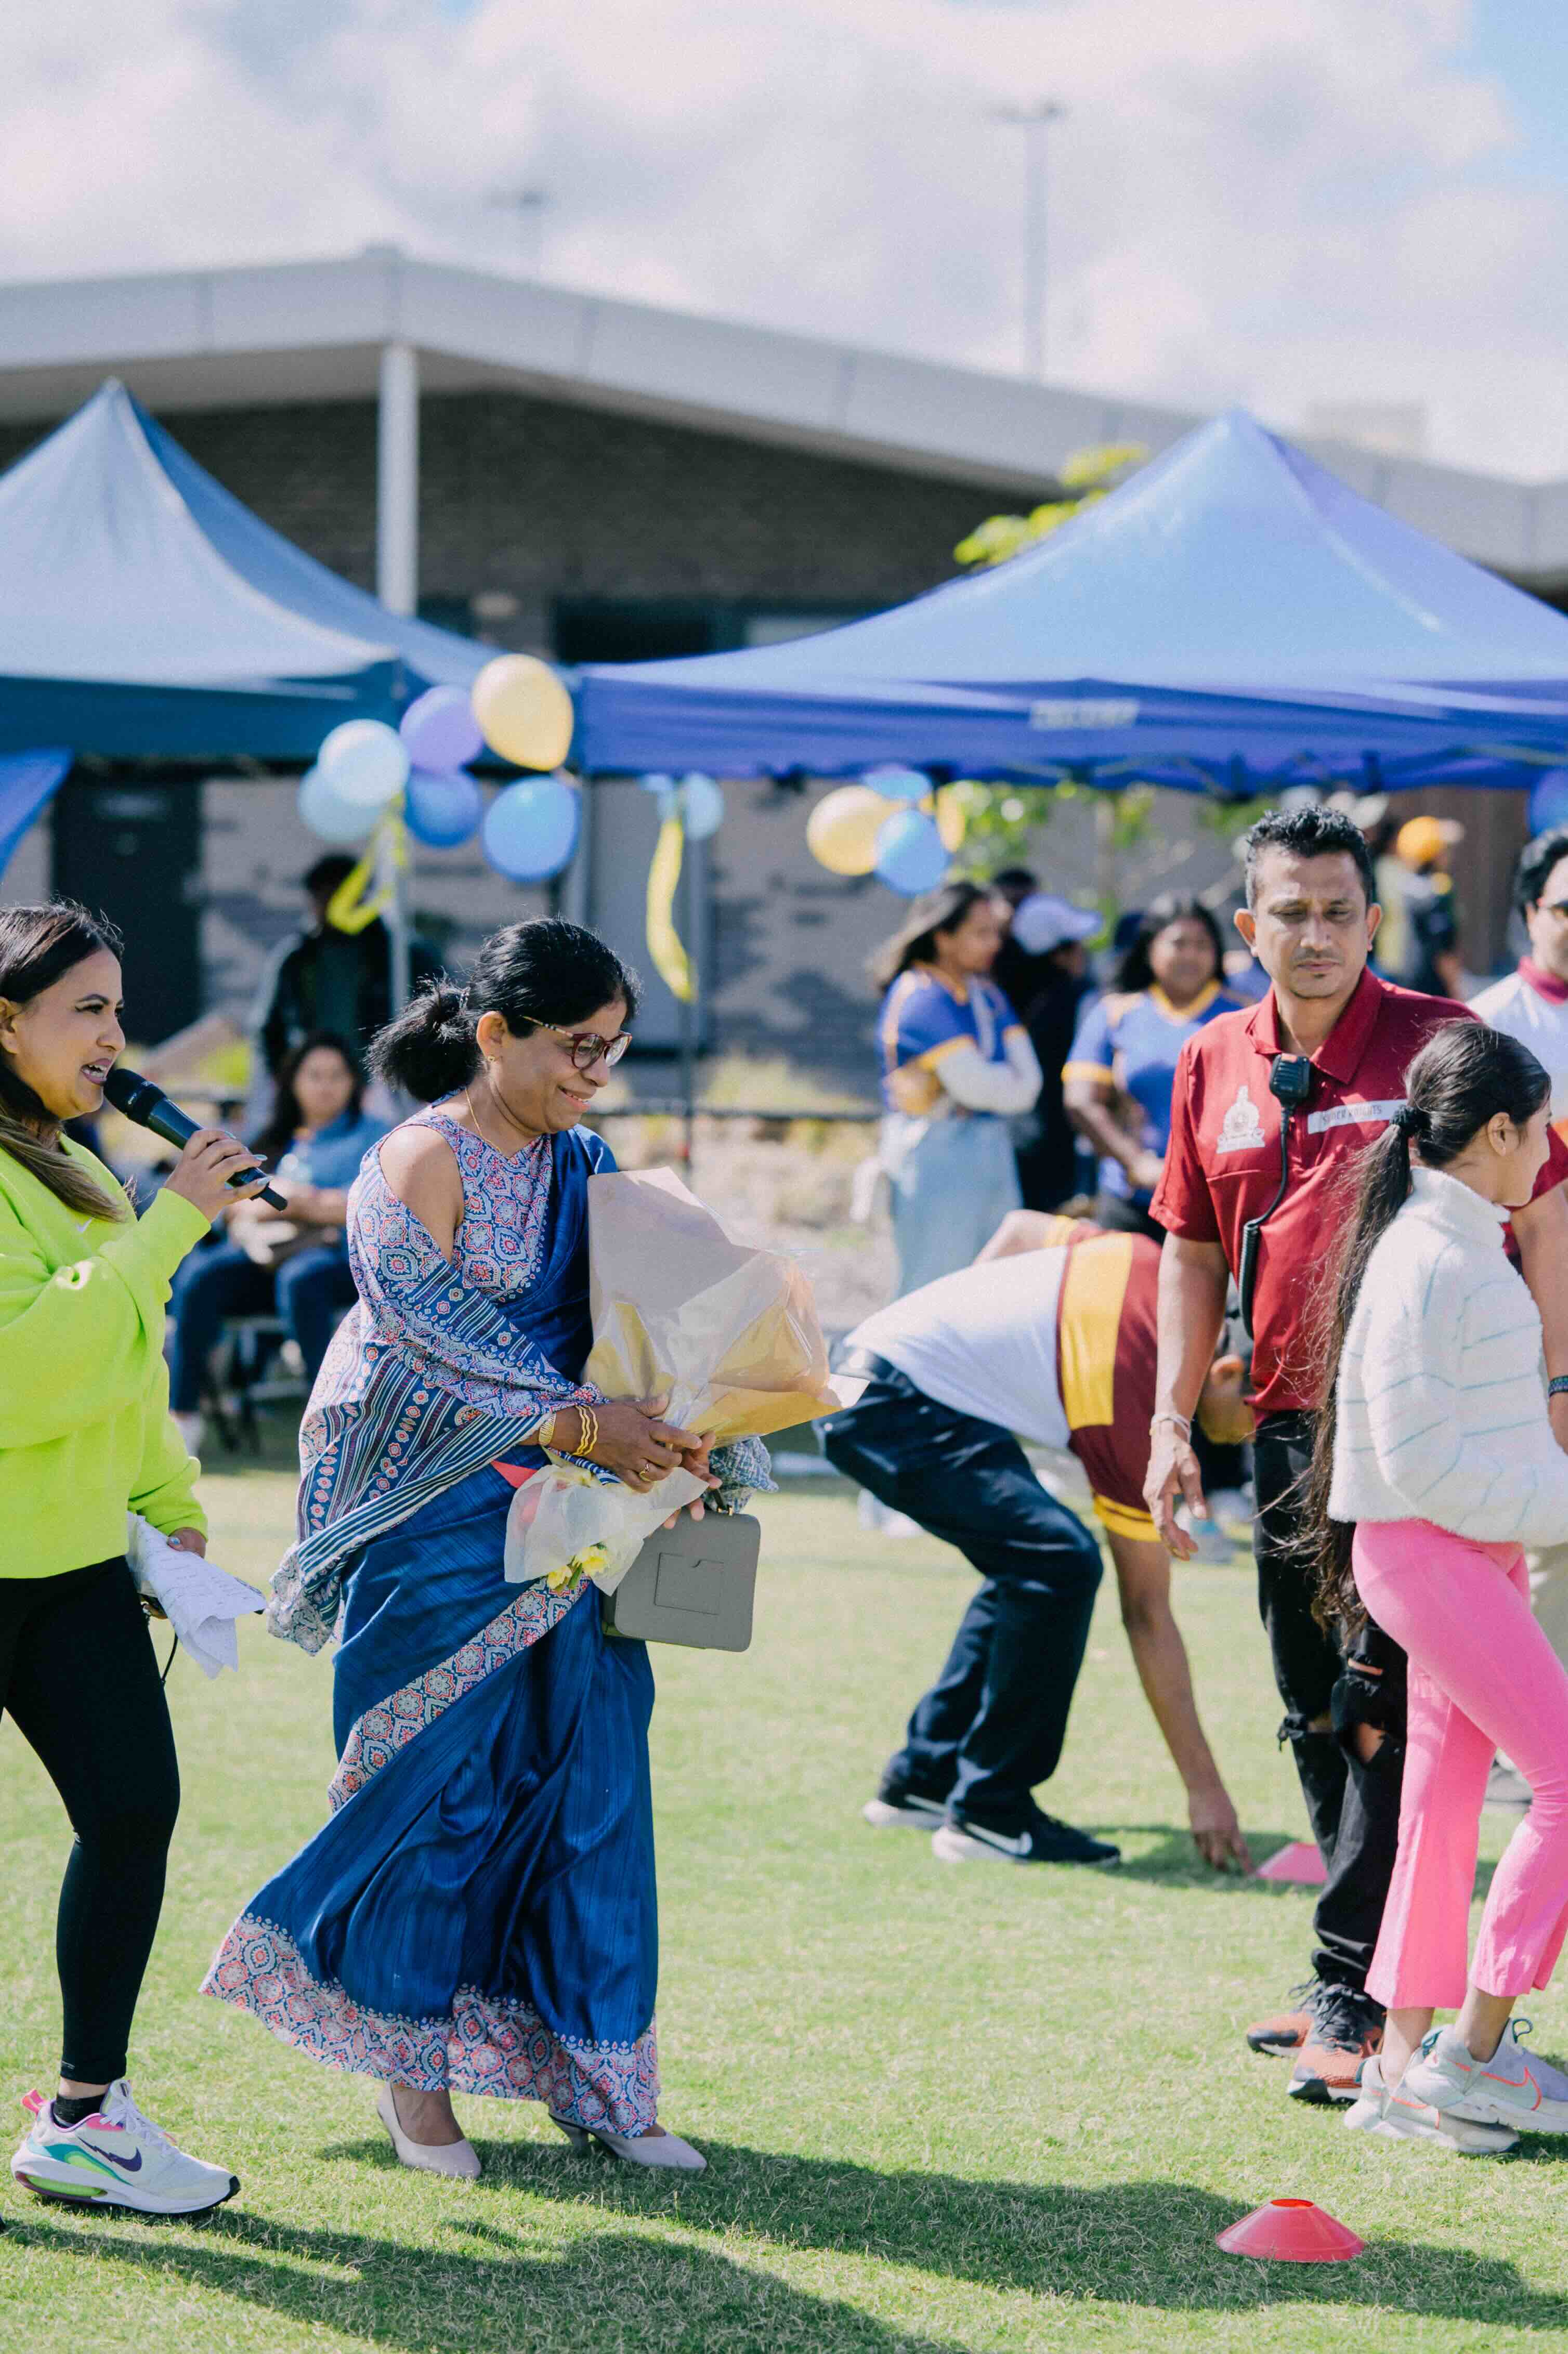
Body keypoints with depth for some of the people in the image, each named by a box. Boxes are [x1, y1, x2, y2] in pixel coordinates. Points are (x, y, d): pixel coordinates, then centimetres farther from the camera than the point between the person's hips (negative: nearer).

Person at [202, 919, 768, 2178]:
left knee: (586, 1773, 2)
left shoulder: (584, 1166, 12)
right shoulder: (424, 1161, -10)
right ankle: (411, 2062, 13)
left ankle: (587, 2070, 9)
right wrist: (576, 1424, -25)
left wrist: (666, 1434, -7)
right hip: (438, 1517, -6)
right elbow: (434, 1344, -17)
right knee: (442, 1779, -2)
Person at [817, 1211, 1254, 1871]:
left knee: (1027, 1562, 14)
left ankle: (921, 1780, 21)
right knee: (1060, 1561, -21)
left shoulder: (1151, 1266, 0)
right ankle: (989, 1811, -12)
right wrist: (1205, 1788, -11)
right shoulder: (1135, 1417, -20)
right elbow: (1147, 1615, -15)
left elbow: (1020, 1227, 17)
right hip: (894, 1408, -10)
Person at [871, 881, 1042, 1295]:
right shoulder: (922, 998, -11)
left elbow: (1027, 1084, 4)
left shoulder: (987, 994, 14)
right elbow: (973, 1084, -19)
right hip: (935, 1152, -8)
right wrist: (1008, 1083, 1)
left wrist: (992, 1084, -14)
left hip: (992, 1152, 8)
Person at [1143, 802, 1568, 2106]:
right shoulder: (1215, 1066, 9)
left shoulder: (1437, 1040, -6)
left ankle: (1360, 1998, -4)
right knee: (1318, 1720, 13)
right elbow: (1193, 1253, 16)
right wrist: (1172, 1422, 8)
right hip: (1290, 1428, 6)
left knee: (1382, 1714, -9)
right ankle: (1353, 1982, 24)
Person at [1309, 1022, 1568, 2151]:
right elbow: (1418, 1463, -22)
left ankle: (1403, 2061, 16)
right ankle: (1472, 2055, -5)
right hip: (1425, 1552, -10)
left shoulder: (1467, 1247, 12)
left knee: (1447, 1796, 11)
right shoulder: (1423, 1264, -19)